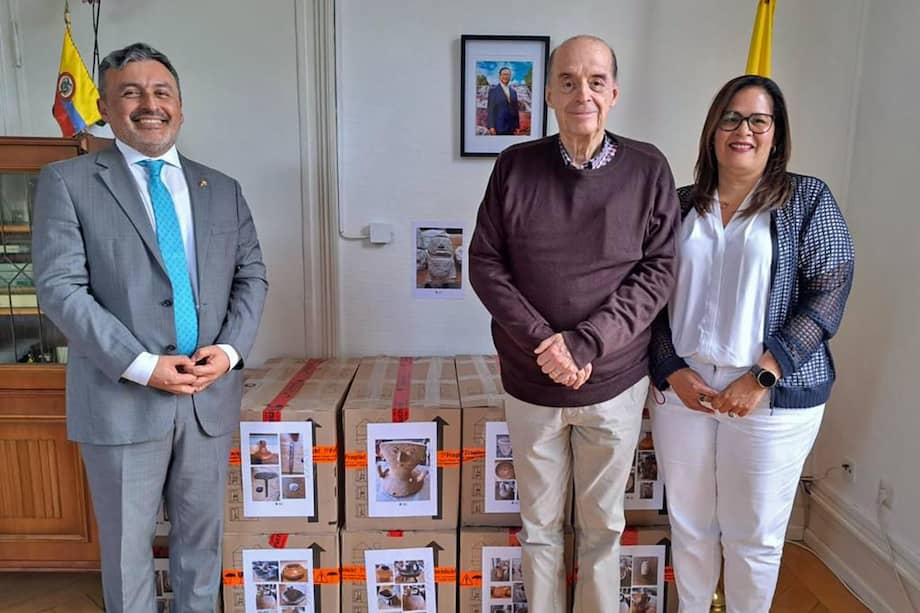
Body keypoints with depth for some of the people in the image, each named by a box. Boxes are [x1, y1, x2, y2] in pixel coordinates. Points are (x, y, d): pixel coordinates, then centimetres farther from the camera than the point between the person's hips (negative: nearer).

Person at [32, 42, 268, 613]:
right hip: (122, 396, -2)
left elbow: (252, 277, 8)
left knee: (203, 535, 17)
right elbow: (60, 288, -9)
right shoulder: (67, 181, -1)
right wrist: (142, 366, -17)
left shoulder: (222, 189, 9)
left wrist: (228, 349, -9)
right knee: (127, 544, 14)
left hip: (212, 393, 3)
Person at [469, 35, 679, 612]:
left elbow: (658, 271, -6)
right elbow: (484, 262, -3)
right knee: (539, 523, 16)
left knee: (603, 523, 17)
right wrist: (542, 340, -15)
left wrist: (585, 344, -17)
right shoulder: (515, 165, -2)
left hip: (616, 383, 0)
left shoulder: (649, 169, -3)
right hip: (530, 382, 1)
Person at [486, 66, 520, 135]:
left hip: (510, 128, 5)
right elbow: (490, 109, -6)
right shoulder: (493, 90, 0)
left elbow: (515, 110, 15)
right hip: (498, 127, -5)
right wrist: (491, 126, -13)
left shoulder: (513, 91, 15)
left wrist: (517, 126, 9)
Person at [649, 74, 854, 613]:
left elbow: (827, 297, -8)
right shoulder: (681, 205, 8)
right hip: (683, 387, 3)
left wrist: (761, 376, -16)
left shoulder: (808, 200, -1)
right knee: (689, 522, 16)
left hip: (773, 395, -2)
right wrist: (673, 371, -7)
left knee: (754, 534, 11)